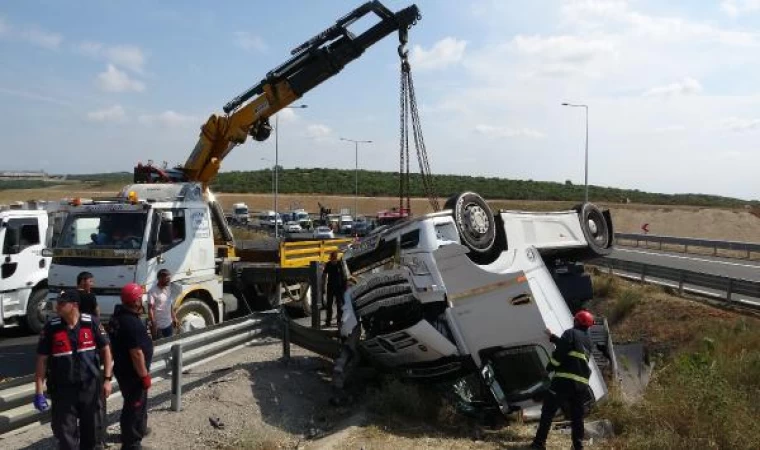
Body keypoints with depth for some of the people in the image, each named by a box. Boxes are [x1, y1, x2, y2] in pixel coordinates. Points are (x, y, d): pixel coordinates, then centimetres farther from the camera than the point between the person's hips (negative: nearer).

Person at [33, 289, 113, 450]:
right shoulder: (51, 327, -9)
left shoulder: (91, 323, -8)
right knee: (65, 432, 4)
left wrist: (107, 379, -4)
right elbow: (42, 360, -3)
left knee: (91, 427, 17)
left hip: (90, 385, 1)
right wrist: (39, 392, -5)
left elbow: (105, 349, 0)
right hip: (62, 389, -1)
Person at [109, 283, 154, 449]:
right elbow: (136, 353, -27)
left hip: (124, 369, 10)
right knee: (134, 406, 3)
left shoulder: (119, 315, 3)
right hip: (132, 373, -10)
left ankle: (139, 429, 46)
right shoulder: (132, 323, -29)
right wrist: (144, 375, -20)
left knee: (138, 403, 27)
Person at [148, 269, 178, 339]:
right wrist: (153, 325, -20)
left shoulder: (168, 288, 2)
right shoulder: (153, 292, -20)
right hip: (158, 326, -7)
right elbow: (150, 309, -19)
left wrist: (174, 317, 16)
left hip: (169, 324, 7)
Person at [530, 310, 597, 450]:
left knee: (548, 411, -2)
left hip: (565, 379, -7)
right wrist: (552, 337, 41)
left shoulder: (571, 333, -2)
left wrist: (550, 367, 1)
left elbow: (560, 351, -11)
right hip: (582, 383, 7)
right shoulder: (588, 340, 21)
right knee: (577, 416, 12)